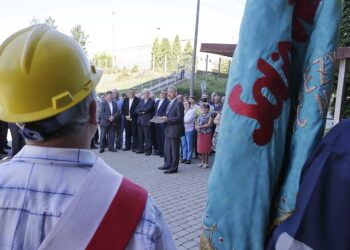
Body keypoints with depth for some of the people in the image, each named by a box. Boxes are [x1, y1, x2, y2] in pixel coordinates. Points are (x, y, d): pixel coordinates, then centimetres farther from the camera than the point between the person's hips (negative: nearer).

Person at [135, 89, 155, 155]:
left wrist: (140, 109, -4)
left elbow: (147, 109, -17)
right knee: (140, 136, 11)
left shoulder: (151, 101, -3)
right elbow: (137, 110, 8)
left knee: (147, 137, -3)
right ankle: (141, 149, 21)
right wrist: (142, 111, -10)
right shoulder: (141, 101, 17)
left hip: (147, 121, -6)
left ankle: (148, 150, 3)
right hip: (140, 121, 6)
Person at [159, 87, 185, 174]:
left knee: (174, 150, 0)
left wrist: (167, 119, -20)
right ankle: (167, 164, 29)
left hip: (175, 130, -9)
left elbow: (180, 117, -19)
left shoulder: (178, 104, -13)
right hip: (168, 130, 9)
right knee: (167, 148, 16)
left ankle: (174, 168, 10)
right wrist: (164, 118, 4)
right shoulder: (170, 104, 16)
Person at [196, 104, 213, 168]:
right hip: (200, 133, 7)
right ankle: (203, 162, 20)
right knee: (201, 148, 10)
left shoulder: (210, 115, -5)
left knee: (206, 148, -3)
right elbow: (196, 123, 17)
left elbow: (209, 124, -14)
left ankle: (206, 163, 5)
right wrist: (197, 127, -6)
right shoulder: (200, 115, 16)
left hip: (206, 133, -7)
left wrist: (200, 126, -14)